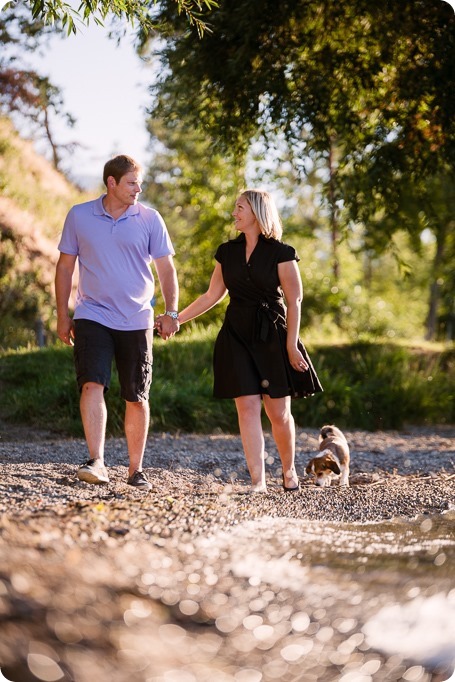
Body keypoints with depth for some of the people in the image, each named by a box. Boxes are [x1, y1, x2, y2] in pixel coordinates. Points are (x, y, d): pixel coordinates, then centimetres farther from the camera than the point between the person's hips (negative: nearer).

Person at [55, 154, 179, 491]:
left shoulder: (149, 219, 2)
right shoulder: (79, 216, 2)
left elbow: (166, 268, 5)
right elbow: (65, 266, 8)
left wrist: (171, 312, -4)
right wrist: (62, 316, 6)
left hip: (136, 321, 1)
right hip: (92, 317, -1)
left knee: (137, 398, 6)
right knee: (92, 385, -19)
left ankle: (136, 470, 18)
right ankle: (96, 462, -24)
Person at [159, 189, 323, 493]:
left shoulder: (281, 253, -5)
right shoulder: (227, 252, 9)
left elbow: (294, 301, -5)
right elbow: (212, 296, 16)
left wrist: (291, 345, -10)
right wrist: (176, 319, 12)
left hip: (272, 335, -3)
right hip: (237, 336, 3)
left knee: (279, 412, 0)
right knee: (248, 408, -7)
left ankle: (289, 469, 25)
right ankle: (258, 481, -7)